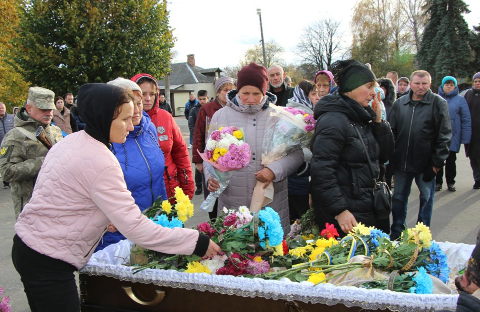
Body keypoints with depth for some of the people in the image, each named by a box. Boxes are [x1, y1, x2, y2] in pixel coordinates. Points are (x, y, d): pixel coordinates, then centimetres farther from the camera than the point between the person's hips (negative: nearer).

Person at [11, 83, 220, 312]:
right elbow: (135, 228, -28)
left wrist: (103, 218, 7)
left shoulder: (71, 141, 3)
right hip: (48, 264, -10)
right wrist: (197, 243, -25)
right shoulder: (100, 162, -25)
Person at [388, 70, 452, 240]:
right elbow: (391, 131, 10)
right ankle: (396, 233, 27)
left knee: (426, 198, 10)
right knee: (399, 197, 12)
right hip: (401, 162, 3)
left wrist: (437, 162, -11)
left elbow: (445, 136, -7)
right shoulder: (400, 103, 4)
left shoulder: (438, 103, -5)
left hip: (425, 163, -3)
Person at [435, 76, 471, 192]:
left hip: (453, 136, -1)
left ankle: (450, 182, 23)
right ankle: (438, 182, 18)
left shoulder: (460, 100, 1)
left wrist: (465, 138, -6)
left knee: (451, 160, 9)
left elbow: (466, 120, 0)